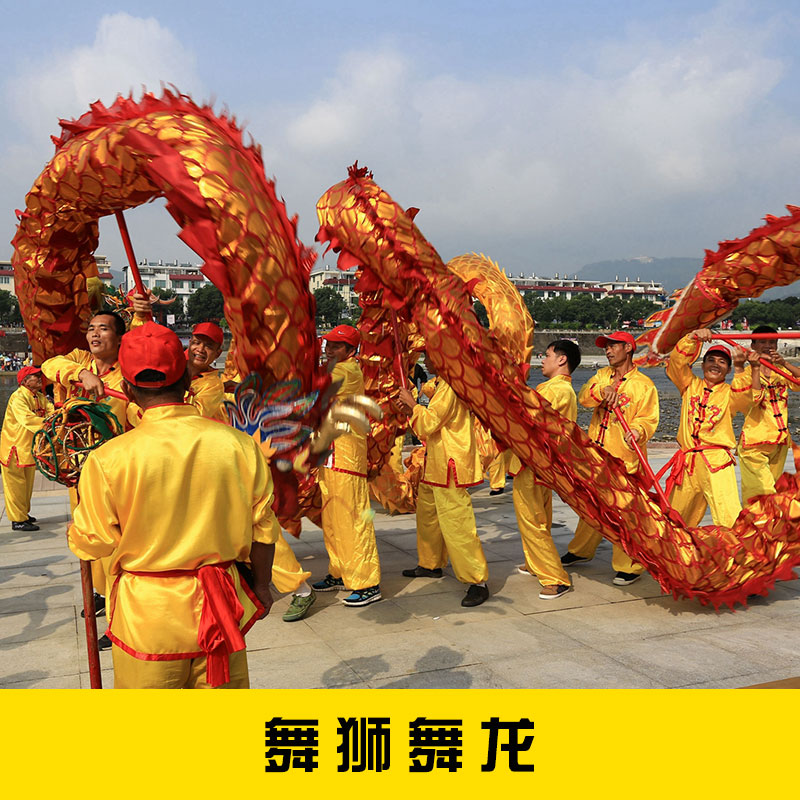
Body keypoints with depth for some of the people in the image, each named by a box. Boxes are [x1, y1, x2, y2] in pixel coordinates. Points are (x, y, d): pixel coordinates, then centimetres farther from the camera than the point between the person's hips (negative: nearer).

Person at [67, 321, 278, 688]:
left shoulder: (108, 459, -17)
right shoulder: (238, 444, -10)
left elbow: (90, 544, -5)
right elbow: (262, 528, -1)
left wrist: (72, 531, 18)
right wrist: (261, 586, 15)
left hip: (146, 614, -2)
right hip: (220, 605, 2)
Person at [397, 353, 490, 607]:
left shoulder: (450, 386, -18)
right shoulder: (441, 383, 17)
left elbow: (430, 423, -21)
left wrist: (413, 405, -6)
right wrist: (412, 408, 9)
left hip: (450, 467, -11)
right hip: (435, 464, 11)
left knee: (455, 523, -12)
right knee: (427, 512, 22)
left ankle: (477, 581, -9)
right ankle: (431, 564, 38)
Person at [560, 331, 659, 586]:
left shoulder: (643, 384, -4)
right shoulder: (602, 375, 13)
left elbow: (649, 419, -9)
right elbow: (584, 397, -3)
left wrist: (637, 431, -30)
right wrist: (602, 391, -24)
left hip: (624, 459, -6)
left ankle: (629, 566, 6)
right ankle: (581, 550, 36)